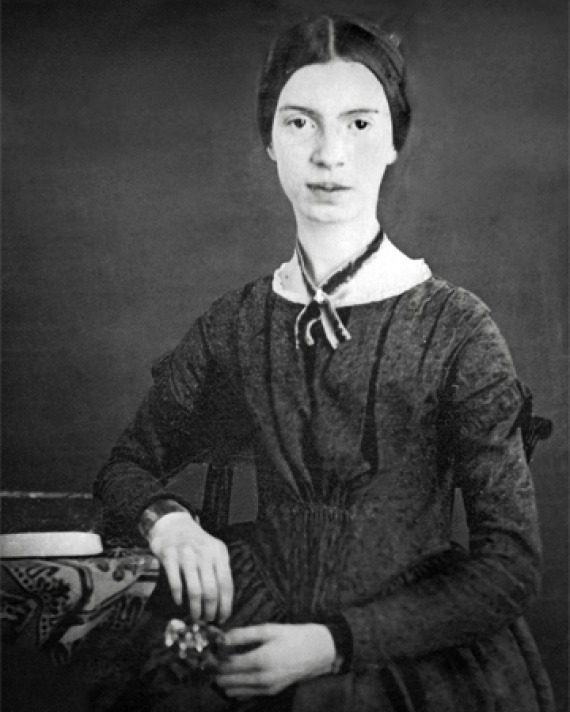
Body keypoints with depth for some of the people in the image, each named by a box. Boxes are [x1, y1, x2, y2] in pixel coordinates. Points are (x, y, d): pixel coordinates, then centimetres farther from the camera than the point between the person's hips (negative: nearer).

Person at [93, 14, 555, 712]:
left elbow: (511, 563, -8)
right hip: (260, 642, 2)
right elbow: (128, 465, 12)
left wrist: (334, 644, -16)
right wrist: (167, 518, -10)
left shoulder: (454, 328, -10)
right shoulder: (234, 325, 0)